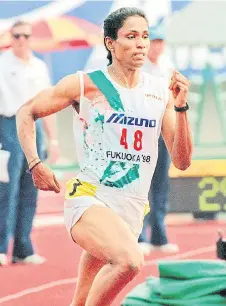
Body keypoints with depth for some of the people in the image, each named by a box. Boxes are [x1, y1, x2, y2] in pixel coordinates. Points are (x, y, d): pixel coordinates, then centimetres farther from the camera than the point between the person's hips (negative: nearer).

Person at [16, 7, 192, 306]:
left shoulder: (161, 92, 7)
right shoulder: (86, 84, -3)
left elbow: (182, 161, 5)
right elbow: (26, 113, 9)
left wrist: (180, 107, -7)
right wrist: (35, 164, -3)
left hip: (131, 211, 5)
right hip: (89, 199, -5)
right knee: (130, 260, -34)